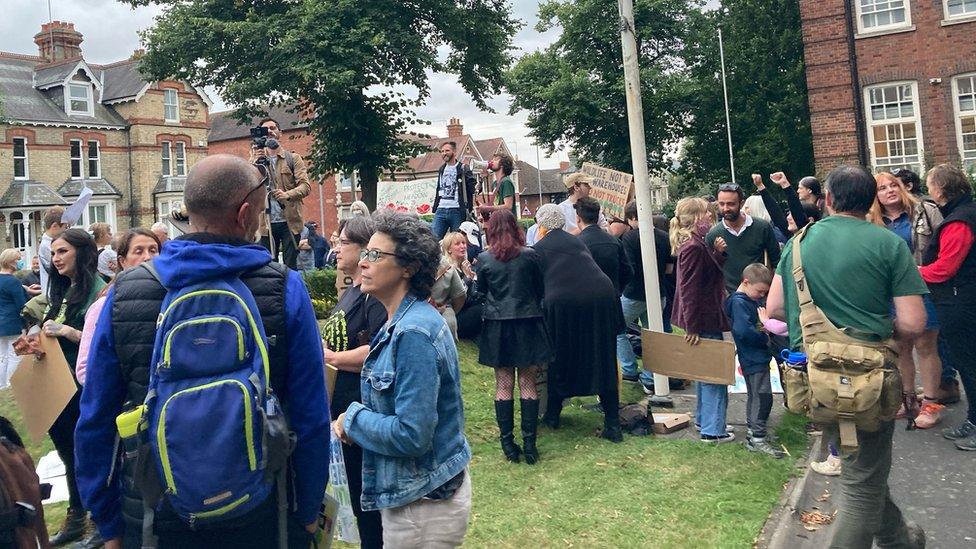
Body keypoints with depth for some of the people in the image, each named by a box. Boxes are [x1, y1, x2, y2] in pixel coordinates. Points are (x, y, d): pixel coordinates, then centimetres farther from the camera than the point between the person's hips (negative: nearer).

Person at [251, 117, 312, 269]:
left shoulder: (293, 158, 7)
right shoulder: (256, 158, 13)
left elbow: (305, 185, -5)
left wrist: (288, 194, -24)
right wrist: (254, 162, -17)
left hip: (290, 222, -2)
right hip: (267, 223, 2)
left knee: (291, 267, -2)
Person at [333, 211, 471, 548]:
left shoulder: (413, 333, -24)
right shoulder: (402, 321, 6)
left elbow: (411, 435, -27)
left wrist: (353, 417, -13)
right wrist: (357, 417, -1)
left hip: (423, 505, -9)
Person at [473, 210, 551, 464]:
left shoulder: (484, 259, -5)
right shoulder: (530, 255, -5)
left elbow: (480, 292, 6)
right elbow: (541, 290, 5)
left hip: (497, 326, 0)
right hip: (528, 324, 0)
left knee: (503, 385, 8)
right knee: (528, 384, 6)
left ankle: (508, 443, 10)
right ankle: (529, 443, 7)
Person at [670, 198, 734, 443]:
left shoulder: (697, 243, 11)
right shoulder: (693, 247, -21)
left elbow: (713, 272, 15)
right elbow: (689, 289, -24)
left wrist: (717, 252, -2)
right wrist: (692, 327, -24)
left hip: (704, 318, 11)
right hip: (704, 320, -10)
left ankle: (704, 419, 33)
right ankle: (712, 430, 6)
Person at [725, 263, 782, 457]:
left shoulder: (751, 300, 12)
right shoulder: (738, 302, -18)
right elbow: (743, 331, -29)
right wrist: (764, 339, -16)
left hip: (758, 358, 10)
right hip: (753, 360, -10)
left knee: (755, 397, 16)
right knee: (762, 397, -8)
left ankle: (753, 436, 27)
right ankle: (758, 439, -1)